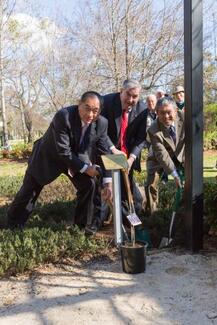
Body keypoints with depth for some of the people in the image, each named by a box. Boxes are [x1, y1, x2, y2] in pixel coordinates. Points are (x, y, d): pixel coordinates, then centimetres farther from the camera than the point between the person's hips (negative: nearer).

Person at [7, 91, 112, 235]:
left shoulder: (102, 123, -19)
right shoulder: (63, 116, -35)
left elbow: (104, 151, -10)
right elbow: (63, 151, -33)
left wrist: (107, 180, -14)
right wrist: (84, 168, -29)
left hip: (78, 157, 4)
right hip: (49, 156, -4)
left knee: (89, 184, -8)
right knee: (29, 191, 7)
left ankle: (85, 222, 14)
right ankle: (14, 224, 31)